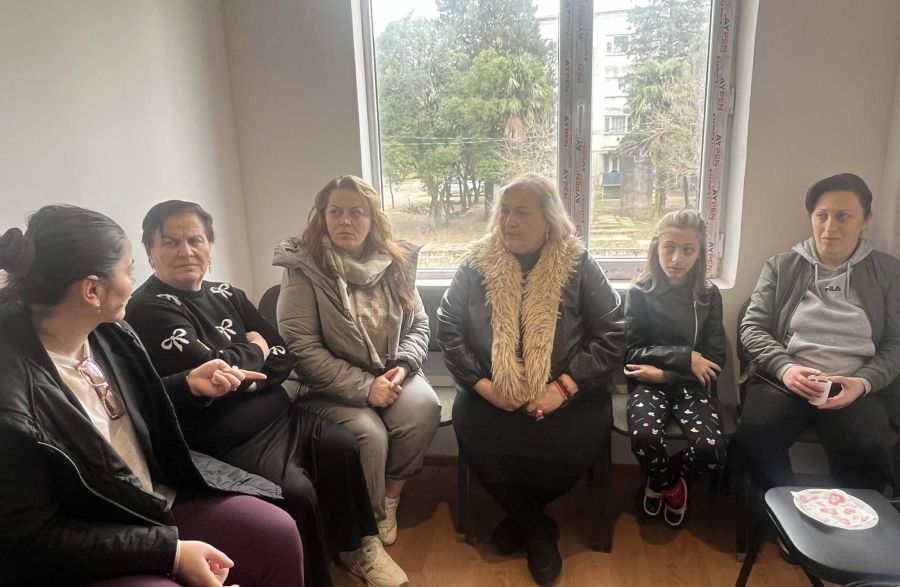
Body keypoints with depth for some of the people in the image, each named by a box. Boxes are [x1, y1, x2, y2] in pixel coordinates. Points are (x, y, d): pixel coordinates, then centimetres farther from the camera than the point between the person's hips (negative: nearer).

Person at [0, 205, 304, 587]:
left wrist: (189, 383, 5)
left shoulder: (107, 333, -4)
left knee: (278, 533, -5)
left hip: (157, 499, 7)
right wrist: (170, 551, -23)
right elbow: (36, 537, -20)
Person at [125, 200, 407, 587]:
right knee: (296, 492, -24)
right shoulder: (148, 309, -11)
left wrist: (249, 378, -13)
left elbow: (284, 355, 7)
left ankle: (356, 545, 10)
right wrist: (254, 350, -5)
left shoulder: (227, 295, 10)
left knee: (341, 447, -12)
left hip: (279, 413, 7)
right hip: (229, 440, -6)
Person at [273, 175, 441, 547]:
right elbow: (301, 347, -15)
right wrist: (363, 387, -19)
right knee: (369, 434, -28)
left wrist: (402, 366, -11)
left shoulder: (396, 262, 5)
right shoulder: (304, 268, -8)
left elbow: (418, 324, 10)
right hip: (333, 387, -3)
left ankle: (390, 495, 2)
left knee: (424, 408, -25)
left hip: (390, 375, 4)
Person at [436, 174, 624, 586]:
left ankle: (519, 519, 7)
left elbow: (612, 335, -5)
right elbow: (448, 326, 1)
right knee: (474, 434, -27)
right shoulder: (478, 263, 2)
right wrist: (480, 383, -11)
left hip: (564, 395, -1)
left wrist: (565, 386, -16)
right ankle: (538, 530, 4)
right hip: (493, 394, 1)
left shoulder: (578, 265, -2)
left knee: (576, 443, -29)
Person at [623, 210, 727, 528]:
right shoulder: (640, 293, -2)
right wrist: (685, 356, -16)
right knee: (644, 436, -32)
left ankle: (658, 482, 9)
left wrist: (665, 373, -12)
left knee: (712, 449, -26)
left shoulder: (709, 295, 4)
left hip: (690, 385, 2)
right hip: (648, 385, -1)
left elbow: (715, 359, 1)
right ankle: (672, 485, 5)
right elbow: (631, 352, -6)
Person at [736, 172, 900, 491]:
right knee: (754, 435, -30)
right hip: (783, 380, 0)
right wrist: (784, 368, -12)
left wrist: (864, 382, -10)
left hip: (854, 387, 1)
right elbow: (752, 327, 6)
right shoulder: (780, 266, 10)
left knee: (872, 453, -30)